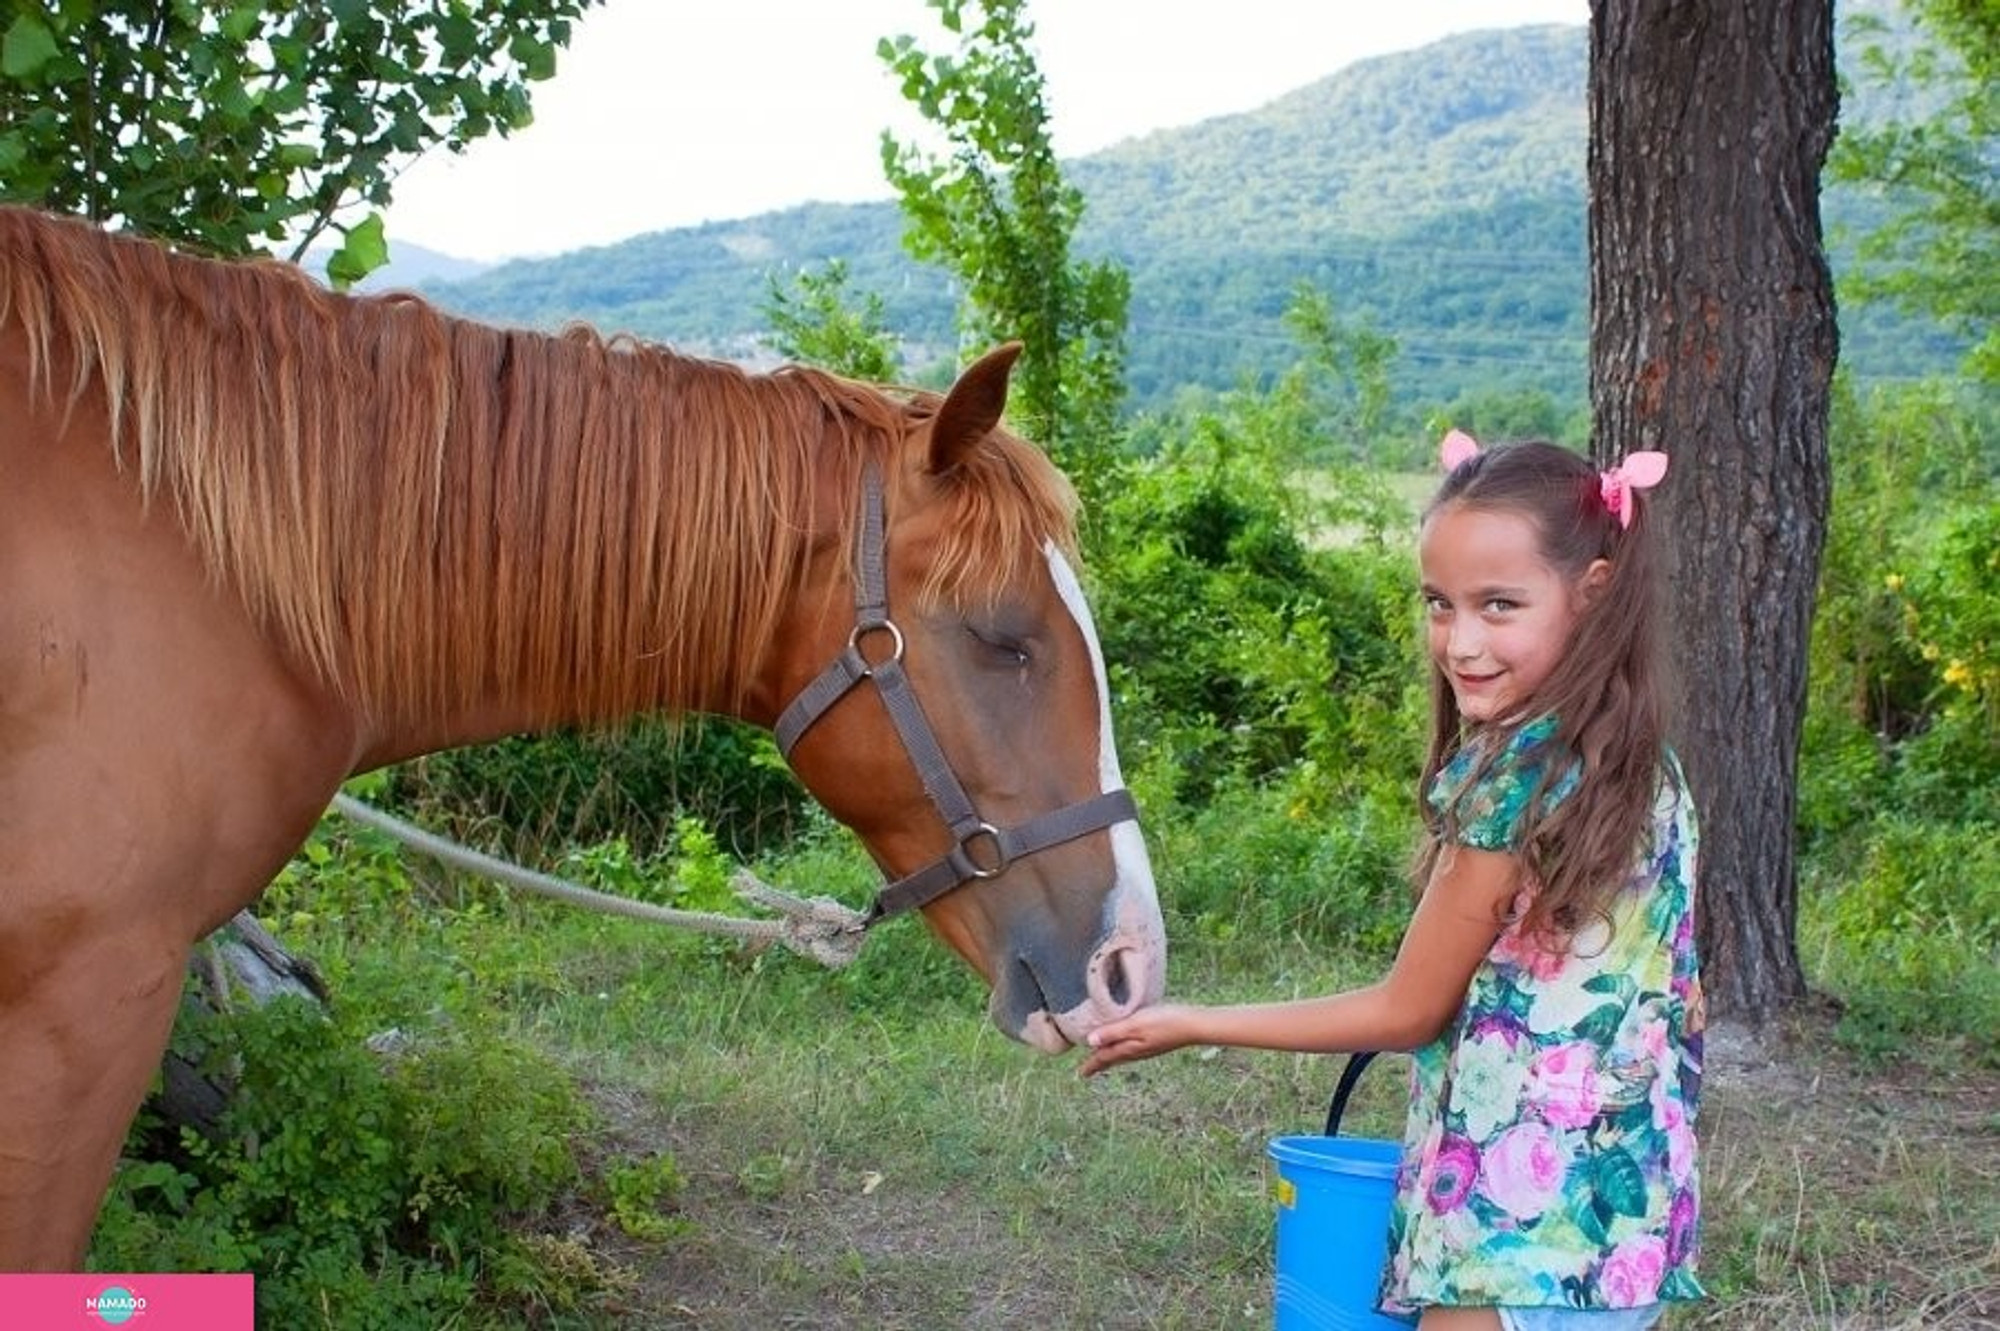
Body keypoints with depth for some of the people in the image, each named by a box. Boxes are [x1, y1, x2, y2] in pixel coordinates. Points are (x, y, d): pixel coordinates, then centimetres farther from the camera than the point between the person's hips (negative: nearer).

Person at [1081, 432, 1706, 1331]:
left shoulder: (1512, 779, -20)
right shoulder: (1643, 767, 5)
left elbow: (1405, 1012, -12)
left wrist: (1193, 1026, -4)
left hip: (1520, 1220, -9)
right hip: (1618, 1209, 9)